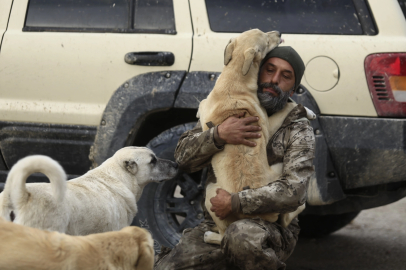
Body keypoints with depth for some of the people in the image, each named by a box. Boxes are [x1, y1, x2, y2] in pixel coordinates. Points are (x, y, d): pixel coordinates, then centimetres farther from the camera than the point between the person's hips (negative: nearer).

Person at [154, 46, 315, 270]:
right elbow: (183, 157, 3)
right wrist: (218, 135, -16)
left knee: (243, 235, -40)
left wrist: (235, 203, -20)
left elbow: (293, 192, -15)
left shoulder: (298, 130, 0)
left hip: (273, 228, -3)